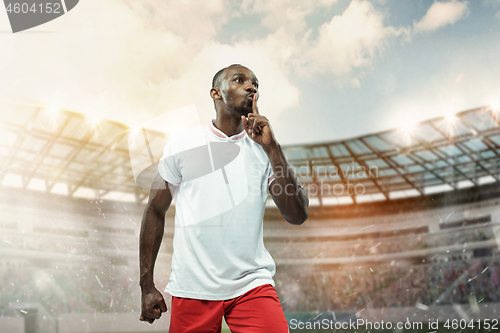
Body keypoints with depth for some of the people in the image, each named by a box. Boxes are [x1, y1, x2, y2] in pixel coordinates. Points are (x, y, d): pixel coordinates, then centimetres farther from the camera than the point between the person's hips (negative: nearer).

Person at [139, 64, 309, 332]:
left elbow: (297, 216, -6)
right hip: (192, 288, 0)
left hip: (252, 286, 1)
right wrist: (147, 285, 3)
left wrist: (272, 147, -12)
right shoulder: (182, 147, 1)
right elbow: (155, 212, 5)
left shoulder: (264, 151, 3)